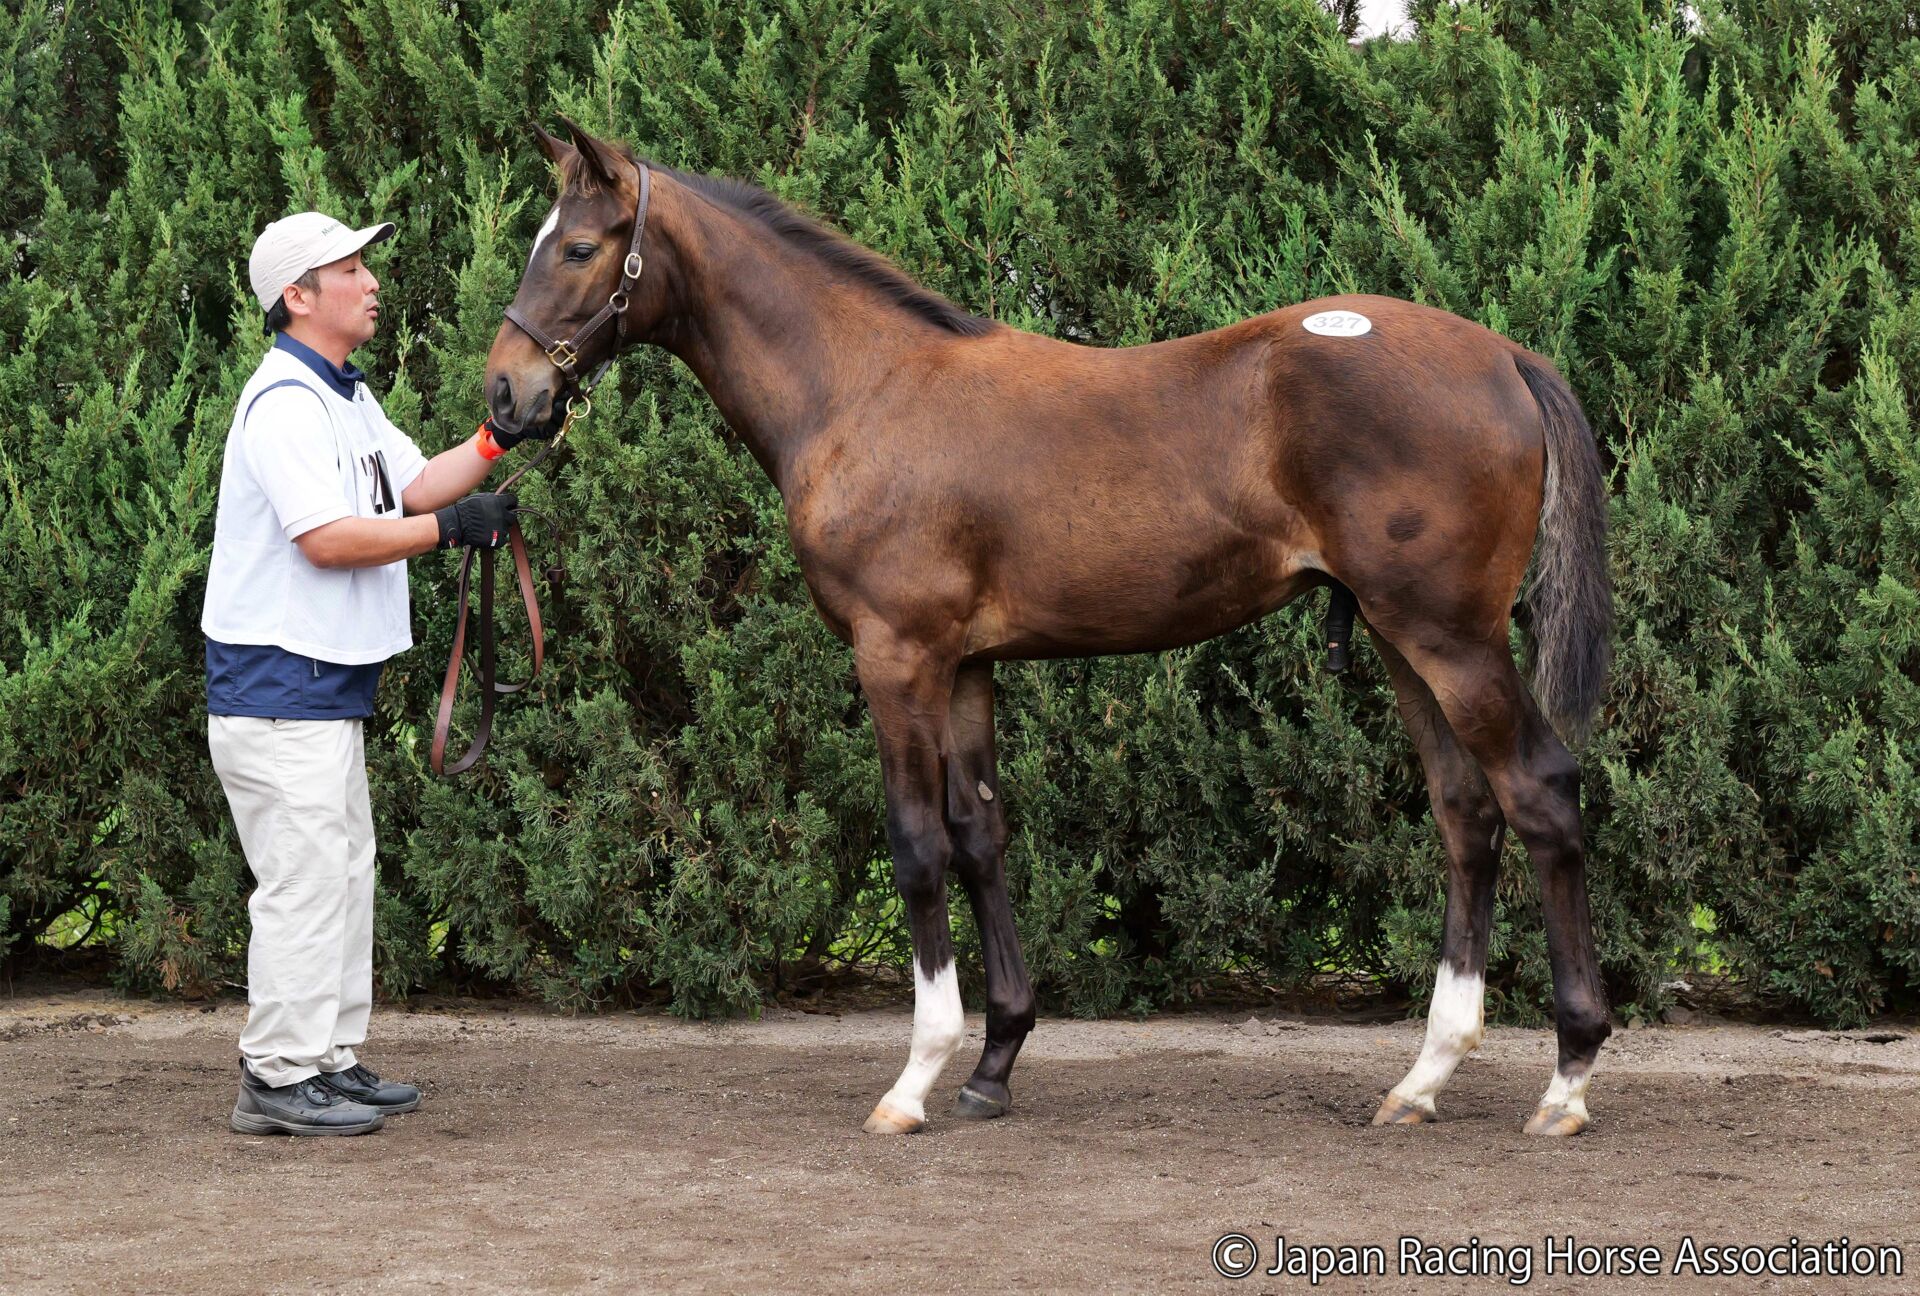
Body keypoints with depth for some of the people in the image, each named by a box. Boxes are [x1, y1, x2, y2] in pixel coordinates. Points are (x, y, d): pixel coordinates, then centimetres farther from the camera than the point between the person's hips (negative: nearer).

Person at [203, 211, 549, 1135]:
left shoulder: (347, 398, 16)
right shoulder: (284, 403, -17)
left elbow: (416, 485, 17)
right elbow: (327, 538, -24)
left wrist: (499, 438, 4)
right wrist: (453, 527, -18)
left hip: (327, 685, 11)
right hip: (277, 686, -11)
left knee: (344, 875, 15)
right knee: (304, 882, -9)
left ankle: (329, 1060, 22)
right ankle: (276, 1079, -4)